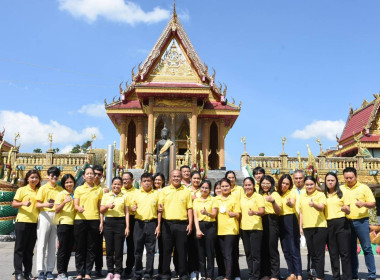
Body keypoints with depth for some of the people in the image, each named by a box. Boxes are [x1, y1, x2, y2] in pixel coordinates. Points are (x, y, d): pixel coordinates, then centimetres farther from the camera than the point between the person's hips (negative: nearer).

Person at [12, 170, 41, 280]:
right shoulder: (22, 190, 1)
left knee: (29, 249, 9)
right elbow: (14, 204, -4)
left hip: (35, 222, 4)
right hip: (22, 221, -4)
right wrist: (23, 203, -23)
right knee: (20, 248, 0)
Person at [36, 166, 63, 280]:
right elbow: (37, 204, -2)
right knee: (42, 244, -4)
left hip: (57, 217, 3)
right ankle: (41, 270, 0)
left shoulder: (61, 189, 13)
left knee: (53, 245, 3)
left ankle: (49, 270, 8)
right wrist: (45, 204, -21)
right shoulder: (43, 188, 5)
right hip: (45, 216, -3)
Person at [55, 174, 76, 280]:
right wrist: (64, 202, -23)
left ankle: (64, 271, 17)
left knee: (69, 249, 8)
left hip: (73, 223, 5)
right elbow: (57, 210, -8)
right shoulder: (61, 194, -1)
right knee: (62, 249, -3)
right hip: (63, 223, -5)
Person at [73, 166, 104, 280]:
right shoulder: (79, 189, 7)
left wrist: (101, 221, 5)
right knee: (80, 247, 2)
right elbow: (75, 205, 2)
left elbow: (100, 207, 12)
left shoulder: (99, 189, 10)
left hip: (94, 220, 1)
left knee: (91, 248, 3)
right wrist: (79, 208, -21)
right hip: (80, 220, -1)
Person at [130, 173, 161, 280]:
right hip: (139, 223, 1)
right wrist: (133, 208, -12)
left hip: (151, 224, -1)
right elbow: (132, 206, 12)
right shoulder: (137, 193, 8)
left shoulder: (156, 194, 5)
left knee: (150, 250, 2)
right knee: (138, 249, 5)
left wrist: (158, 226, -1)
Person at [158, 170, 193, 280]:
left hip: (182, 224, 0)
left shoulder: (186, 191, 8)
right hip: (167, 223, 1)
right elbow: (160, 205, 5)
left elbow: (189, 209, 7)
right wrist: (160, 208, -19)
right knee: (166, 249, 5)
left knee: (182, 250, 3)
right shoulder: (164, 190, 9)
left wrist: (190, 224, -1)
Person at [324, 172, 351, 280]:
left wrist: (345, 209, -21)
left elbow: (348, 211, 1)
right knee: (333, 252, 7)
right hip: (328, 225, 3)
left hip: (341, 223, -3)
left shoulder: (342, 193, 4)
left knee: (344, 252, -4)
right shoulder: (323, 195, 12)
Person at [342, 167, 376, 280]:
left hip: (361, 221, -3)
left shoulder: (364, 187, 4)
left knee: (367, 248, -4)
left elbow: (373, 204, 2)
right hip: (347, 222, 3)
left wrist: (364, 204, -17)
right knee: (351, 249, 8)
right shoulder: (341, 189, 10)